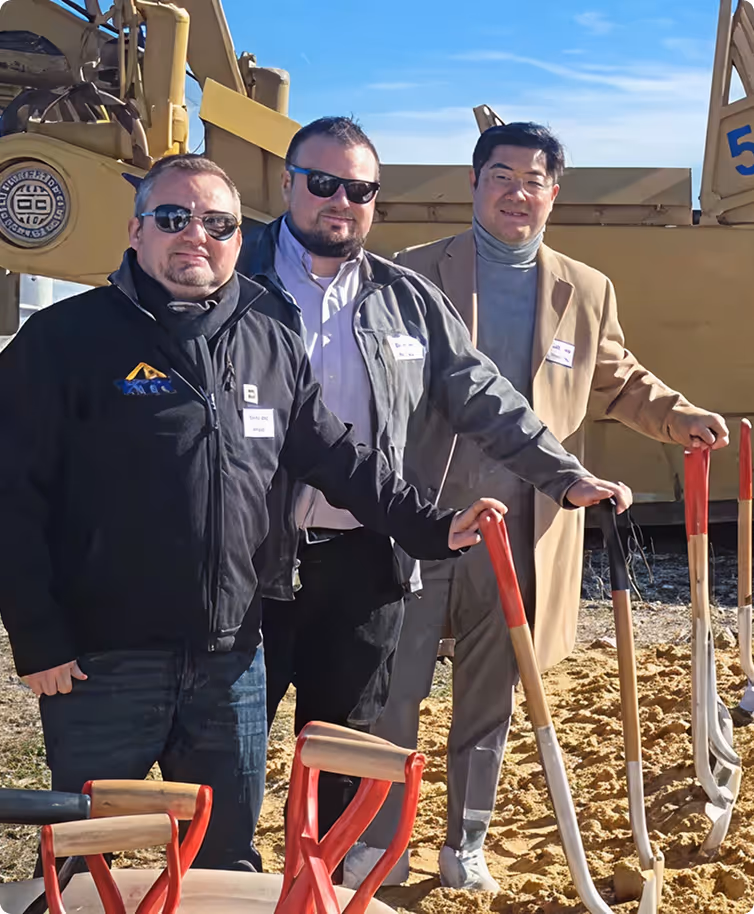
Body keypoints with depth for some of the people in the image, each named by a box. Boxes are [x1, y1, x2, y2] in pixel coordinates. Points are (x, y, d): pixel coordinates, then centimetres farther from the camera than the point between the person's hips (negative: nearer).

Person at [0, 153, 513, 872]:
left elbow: (338, 458, 16)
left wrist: (430, 528, 8)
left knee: (228, 854, 17)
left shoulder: (272, 348, 9)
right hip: (102, 658, -4)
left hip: (231, 656, 4)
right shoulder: (66, 338, -6)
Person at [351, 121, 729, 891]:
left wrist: (680, 417, 0)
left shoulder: (587, 292, 8)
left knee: (490, 701, 15)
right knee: (394, 692, 4)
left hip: (521, 532, 3)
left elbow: (618, 382, 18)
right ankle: (377, 846, 22)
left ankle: (465, 849, 32)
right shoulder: (415, 272, -2)